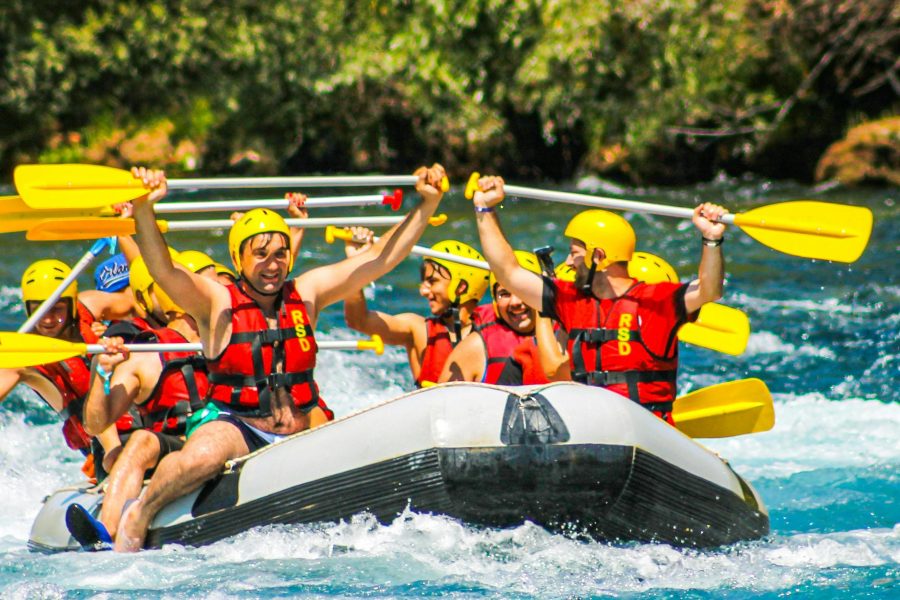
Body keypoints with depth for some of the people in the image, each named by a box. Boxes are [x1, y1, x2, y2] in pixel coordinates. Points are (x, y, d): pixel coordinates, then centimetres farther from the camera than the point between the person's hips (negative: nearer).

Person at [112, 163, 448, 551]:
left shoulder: (306, 294, 9)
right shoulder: (217, 303, -3)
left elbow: (381, 258, 9)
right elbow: (162, 270, -20)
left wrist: (428, 204, 0)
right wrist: (144, 209, -37)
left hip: (301, 432, 4)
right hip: (233, 425, -4)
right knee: (202, 457, -36)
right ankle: (138, 516, -10)